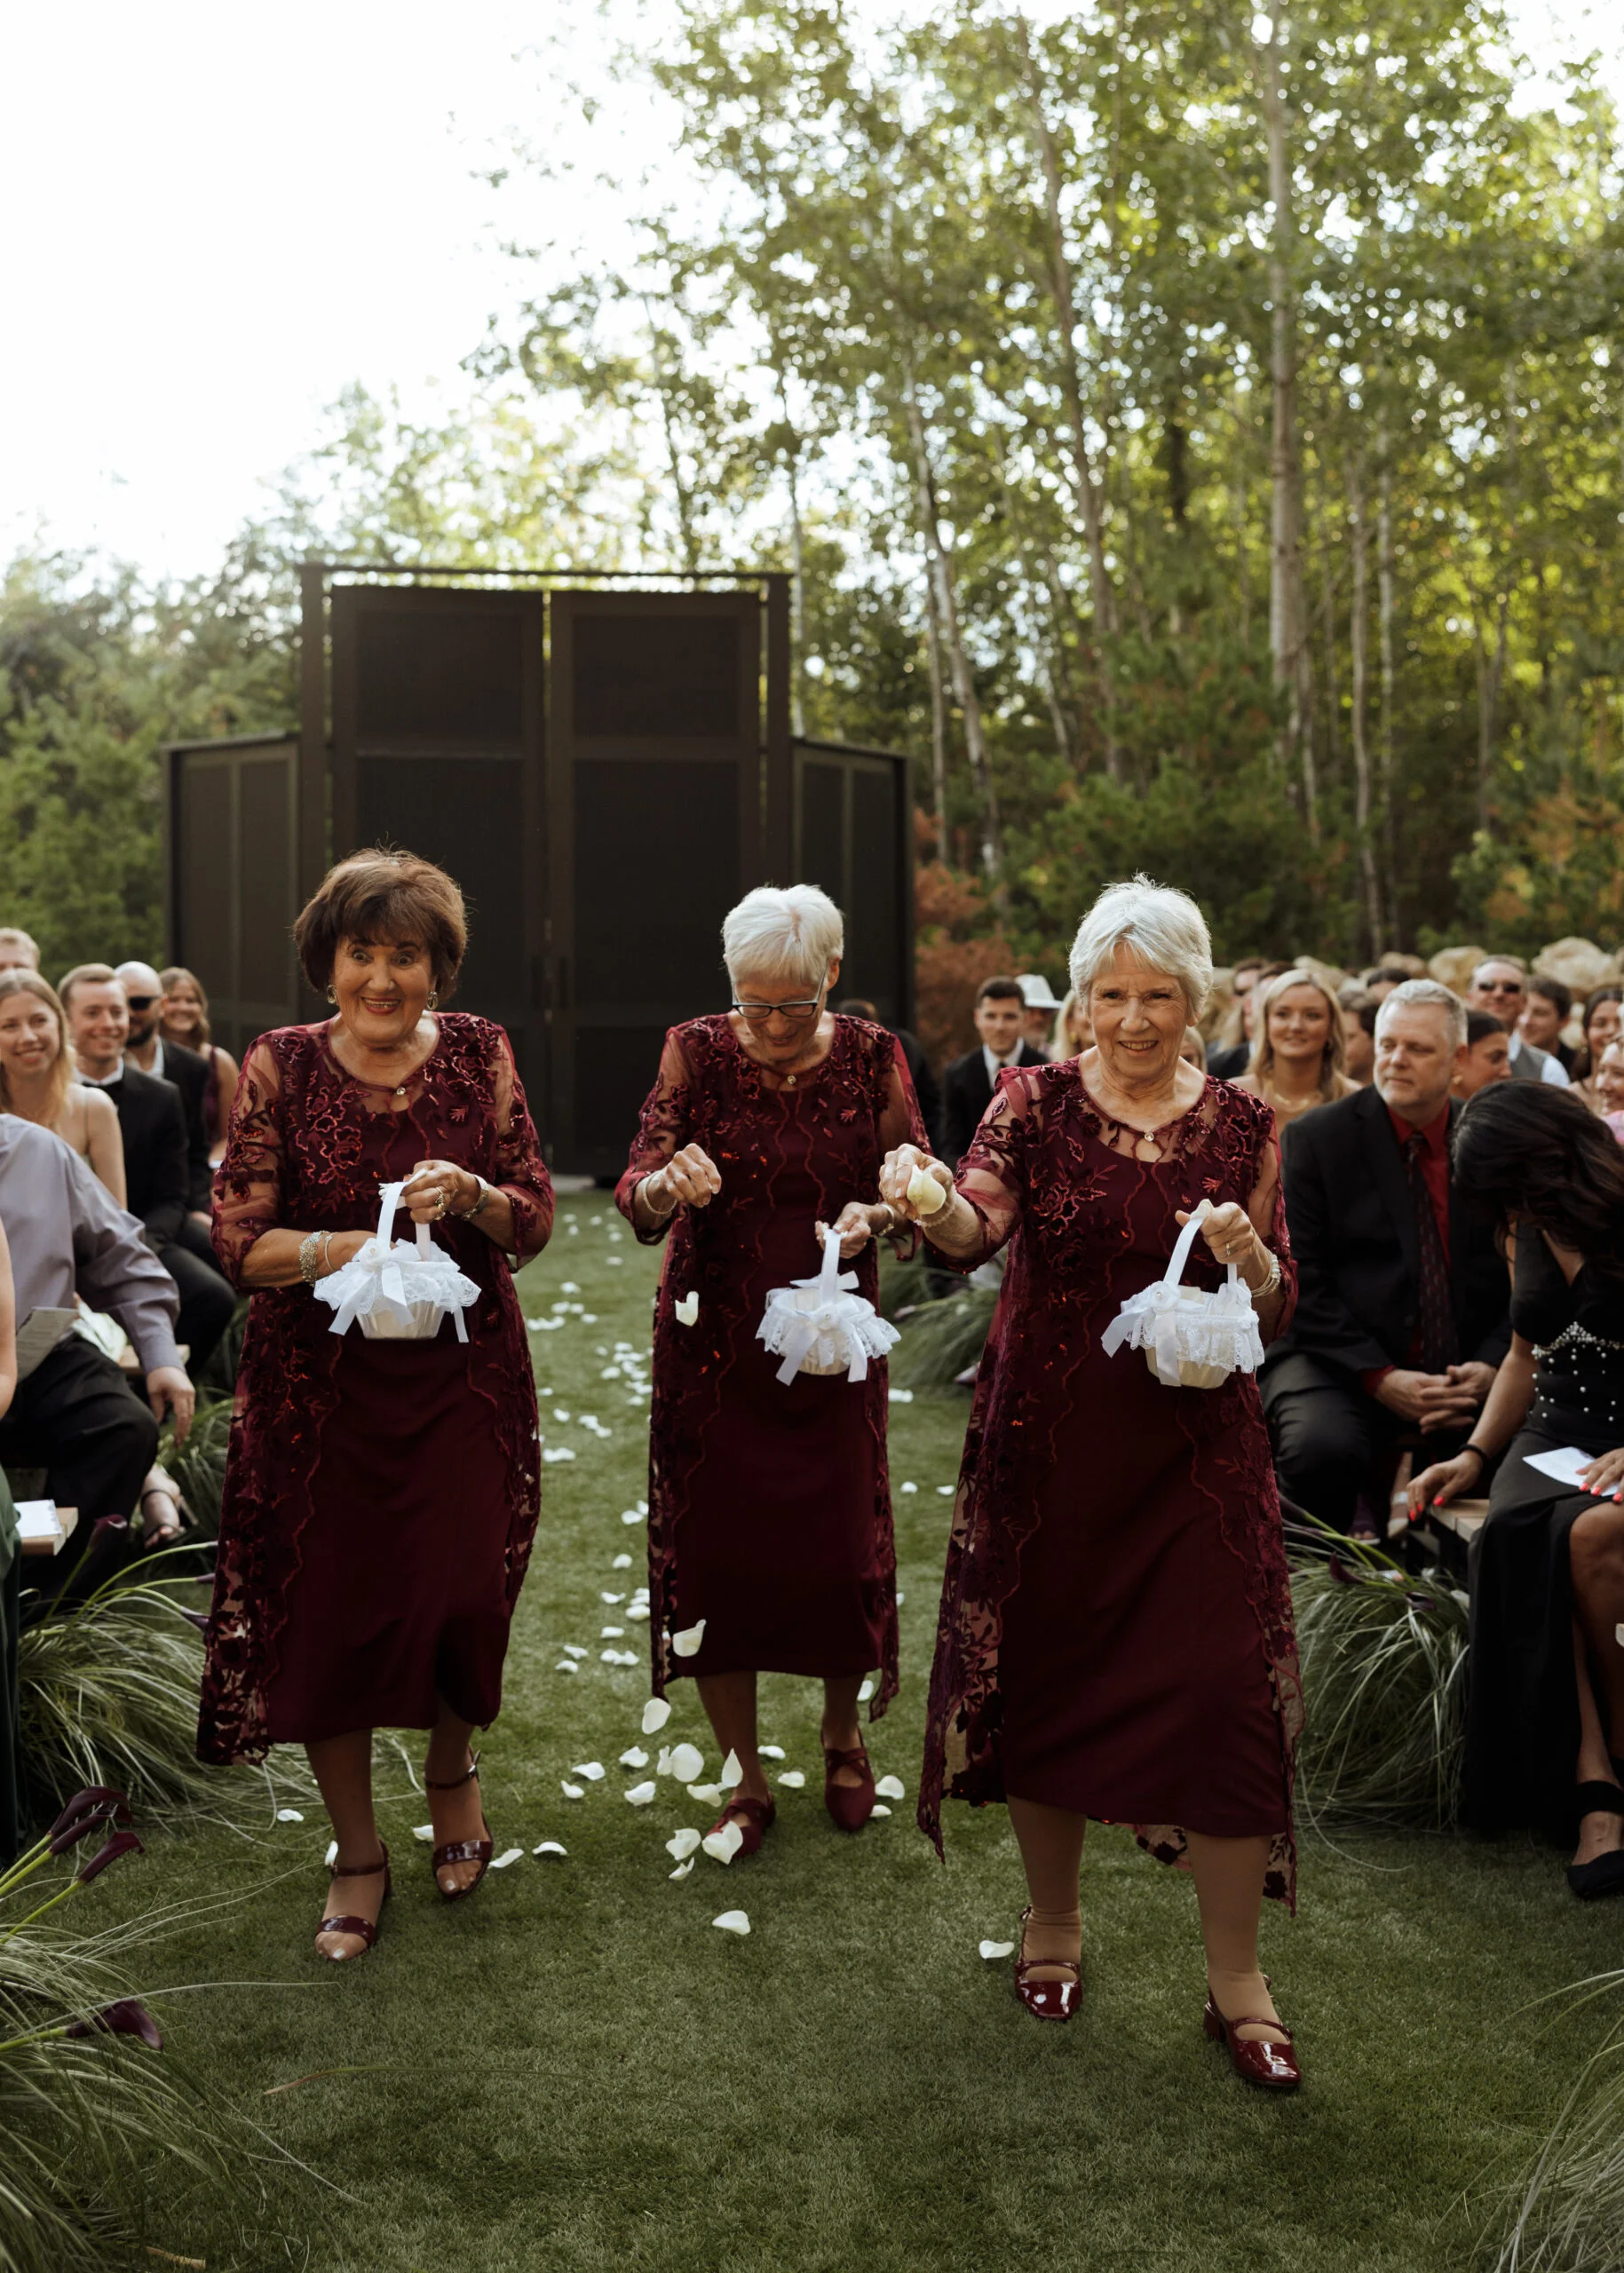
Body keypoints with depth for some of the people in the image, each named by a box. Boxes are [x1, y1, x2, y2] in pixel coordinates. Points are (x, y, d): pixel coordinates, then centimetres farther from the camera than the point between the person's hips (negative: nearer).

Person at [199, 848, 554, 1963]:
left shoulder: (478, 1054, 0)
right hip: (322, 1379, 0)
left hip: (462, 1370, 1)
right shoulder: (282, 1067, -3)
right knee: (331, 1609, 3)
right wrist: (342, 1250, -25)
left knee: (464, 1590, 2)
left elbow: (534, 1221, -1)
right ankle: (359, 1855, 25)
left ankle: (453, 1769, 36)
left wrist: (469, 1196, -22)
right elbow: (241, 1239, -8)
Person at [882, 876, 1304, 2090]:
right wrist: (929, 1199, -41)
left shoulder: (1243, 1125, 3)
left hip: (1195, 1448, 0)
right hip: (1048, 1443, 0)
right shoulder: (1035, 1102, -1)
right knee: (1045, 1674, 9)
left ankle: (1237, 1976, 13)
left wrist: (1251, 1261, -17)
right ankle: (1054, 1920, 33)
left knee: (1222, 1689, -4)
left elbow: (1275, 1315, 5)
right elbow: (976, 1228, -19)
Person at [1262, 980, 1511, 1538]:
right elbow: (1301, 1281, -4)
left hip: (1463, 1372, 3)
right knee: (1323, 1449, -34)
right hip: (1339, 1362, -2)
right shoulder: (1315, 1138, 1)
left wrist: (1489, 1365, -8)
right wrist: (1379, 1377, -15)